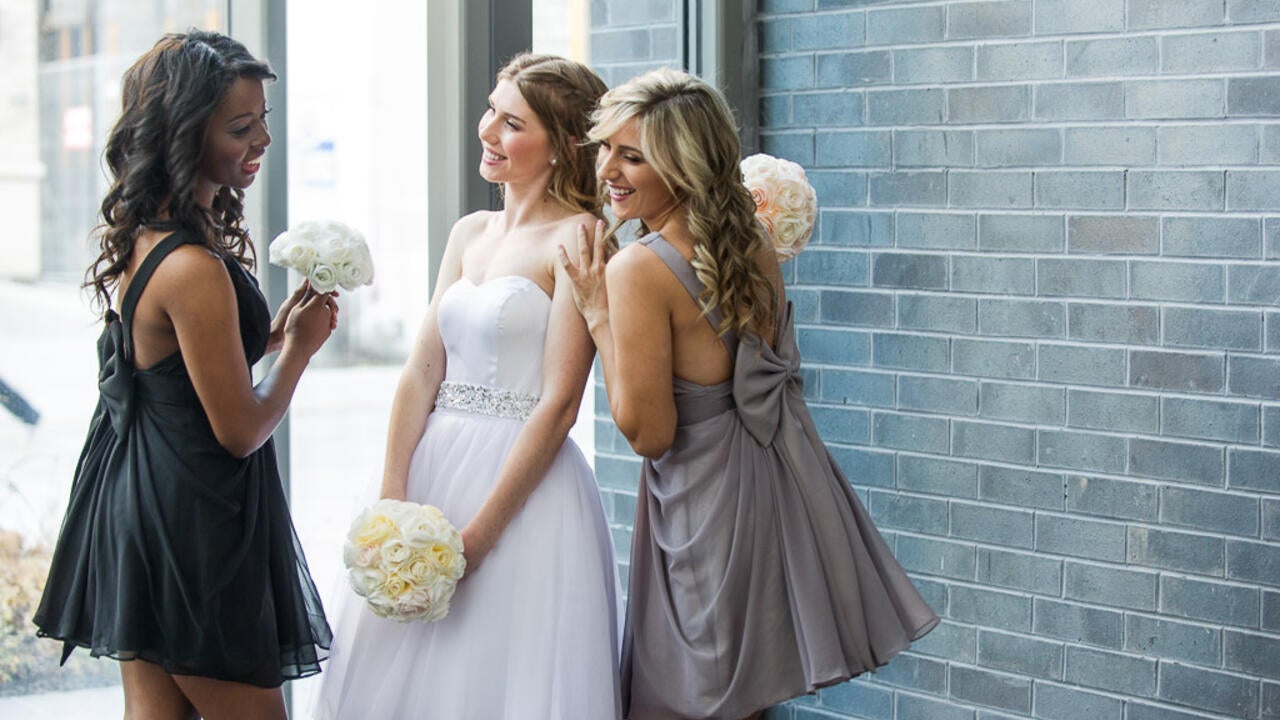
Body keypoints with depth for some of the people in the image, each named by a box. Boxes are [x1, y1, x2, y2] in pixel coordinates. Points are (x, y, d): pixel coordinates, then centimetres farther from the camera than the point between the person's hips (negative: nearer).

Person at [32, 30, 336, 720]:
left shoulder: (135, 236, 3)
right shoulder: (194, 269, -26)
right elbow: (240, 430, -20)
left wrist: (267, 333, 7)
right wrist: (299, 347, -4)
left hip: (131, 502, 9)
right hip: (192, 526, -9)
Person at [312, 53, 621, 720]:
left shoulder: (576, 240, -9)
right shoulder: (469, 233, 13)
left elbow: (557, 403, -13)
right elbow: (421, 372, 8)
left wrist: (476, 536, -15)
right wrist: (390, 503, -3)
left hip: (525, 486, -7)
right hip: (437, 465, 7)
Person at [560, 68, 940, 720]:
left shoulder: (640, 269, -20)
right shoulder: (754, 247, 3)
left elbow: (648, 432, -18)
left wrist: (598, 316, -13)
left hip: (708, 504, -8)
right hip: (784, 487, 8)